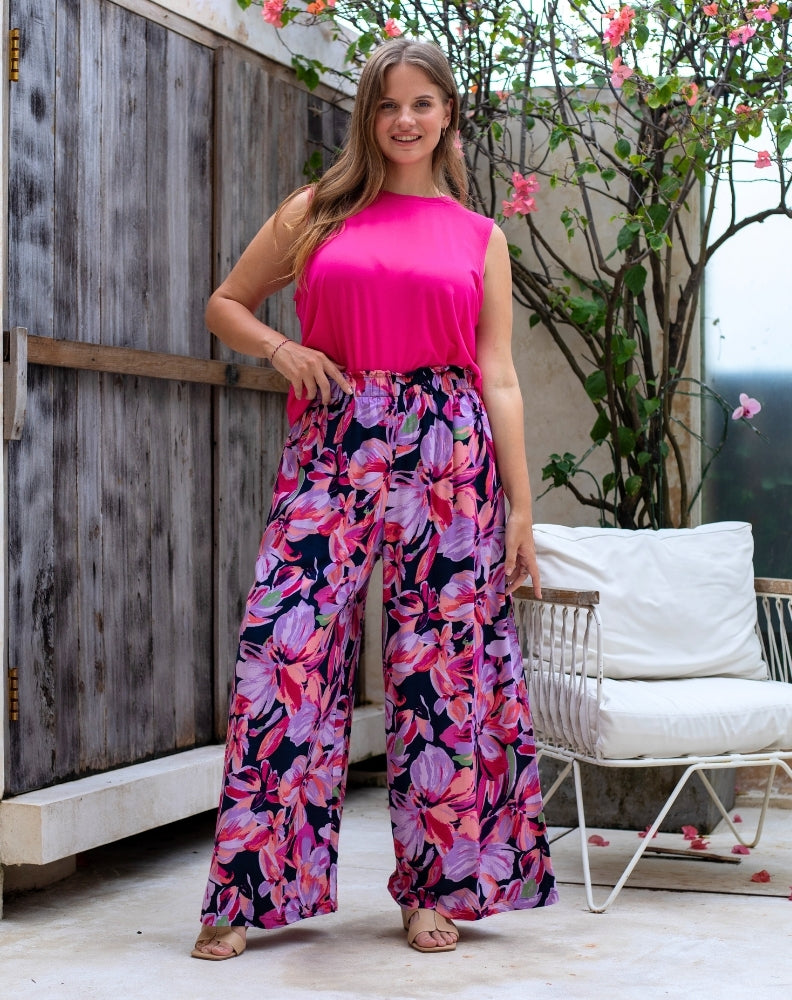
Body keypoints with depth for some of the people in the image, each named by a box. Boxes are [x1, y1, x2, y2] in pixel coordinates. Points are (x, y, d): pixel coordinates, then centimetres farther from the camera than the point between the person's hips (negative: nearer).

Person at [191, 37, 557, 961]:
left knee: (441, 666, 1)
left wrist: (521, 507, 2)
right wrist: (278, 348, -1)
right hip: (332, 446, 0)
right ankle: (250, 891, 2)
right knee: (286, 651, -7)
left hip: (448, 452, 0)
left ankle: (436, 887, 13)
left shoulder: (481, 239, 13)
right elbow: (225, 305, 20)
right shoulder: (315, 213, 13)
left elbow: (499, 379, 8)